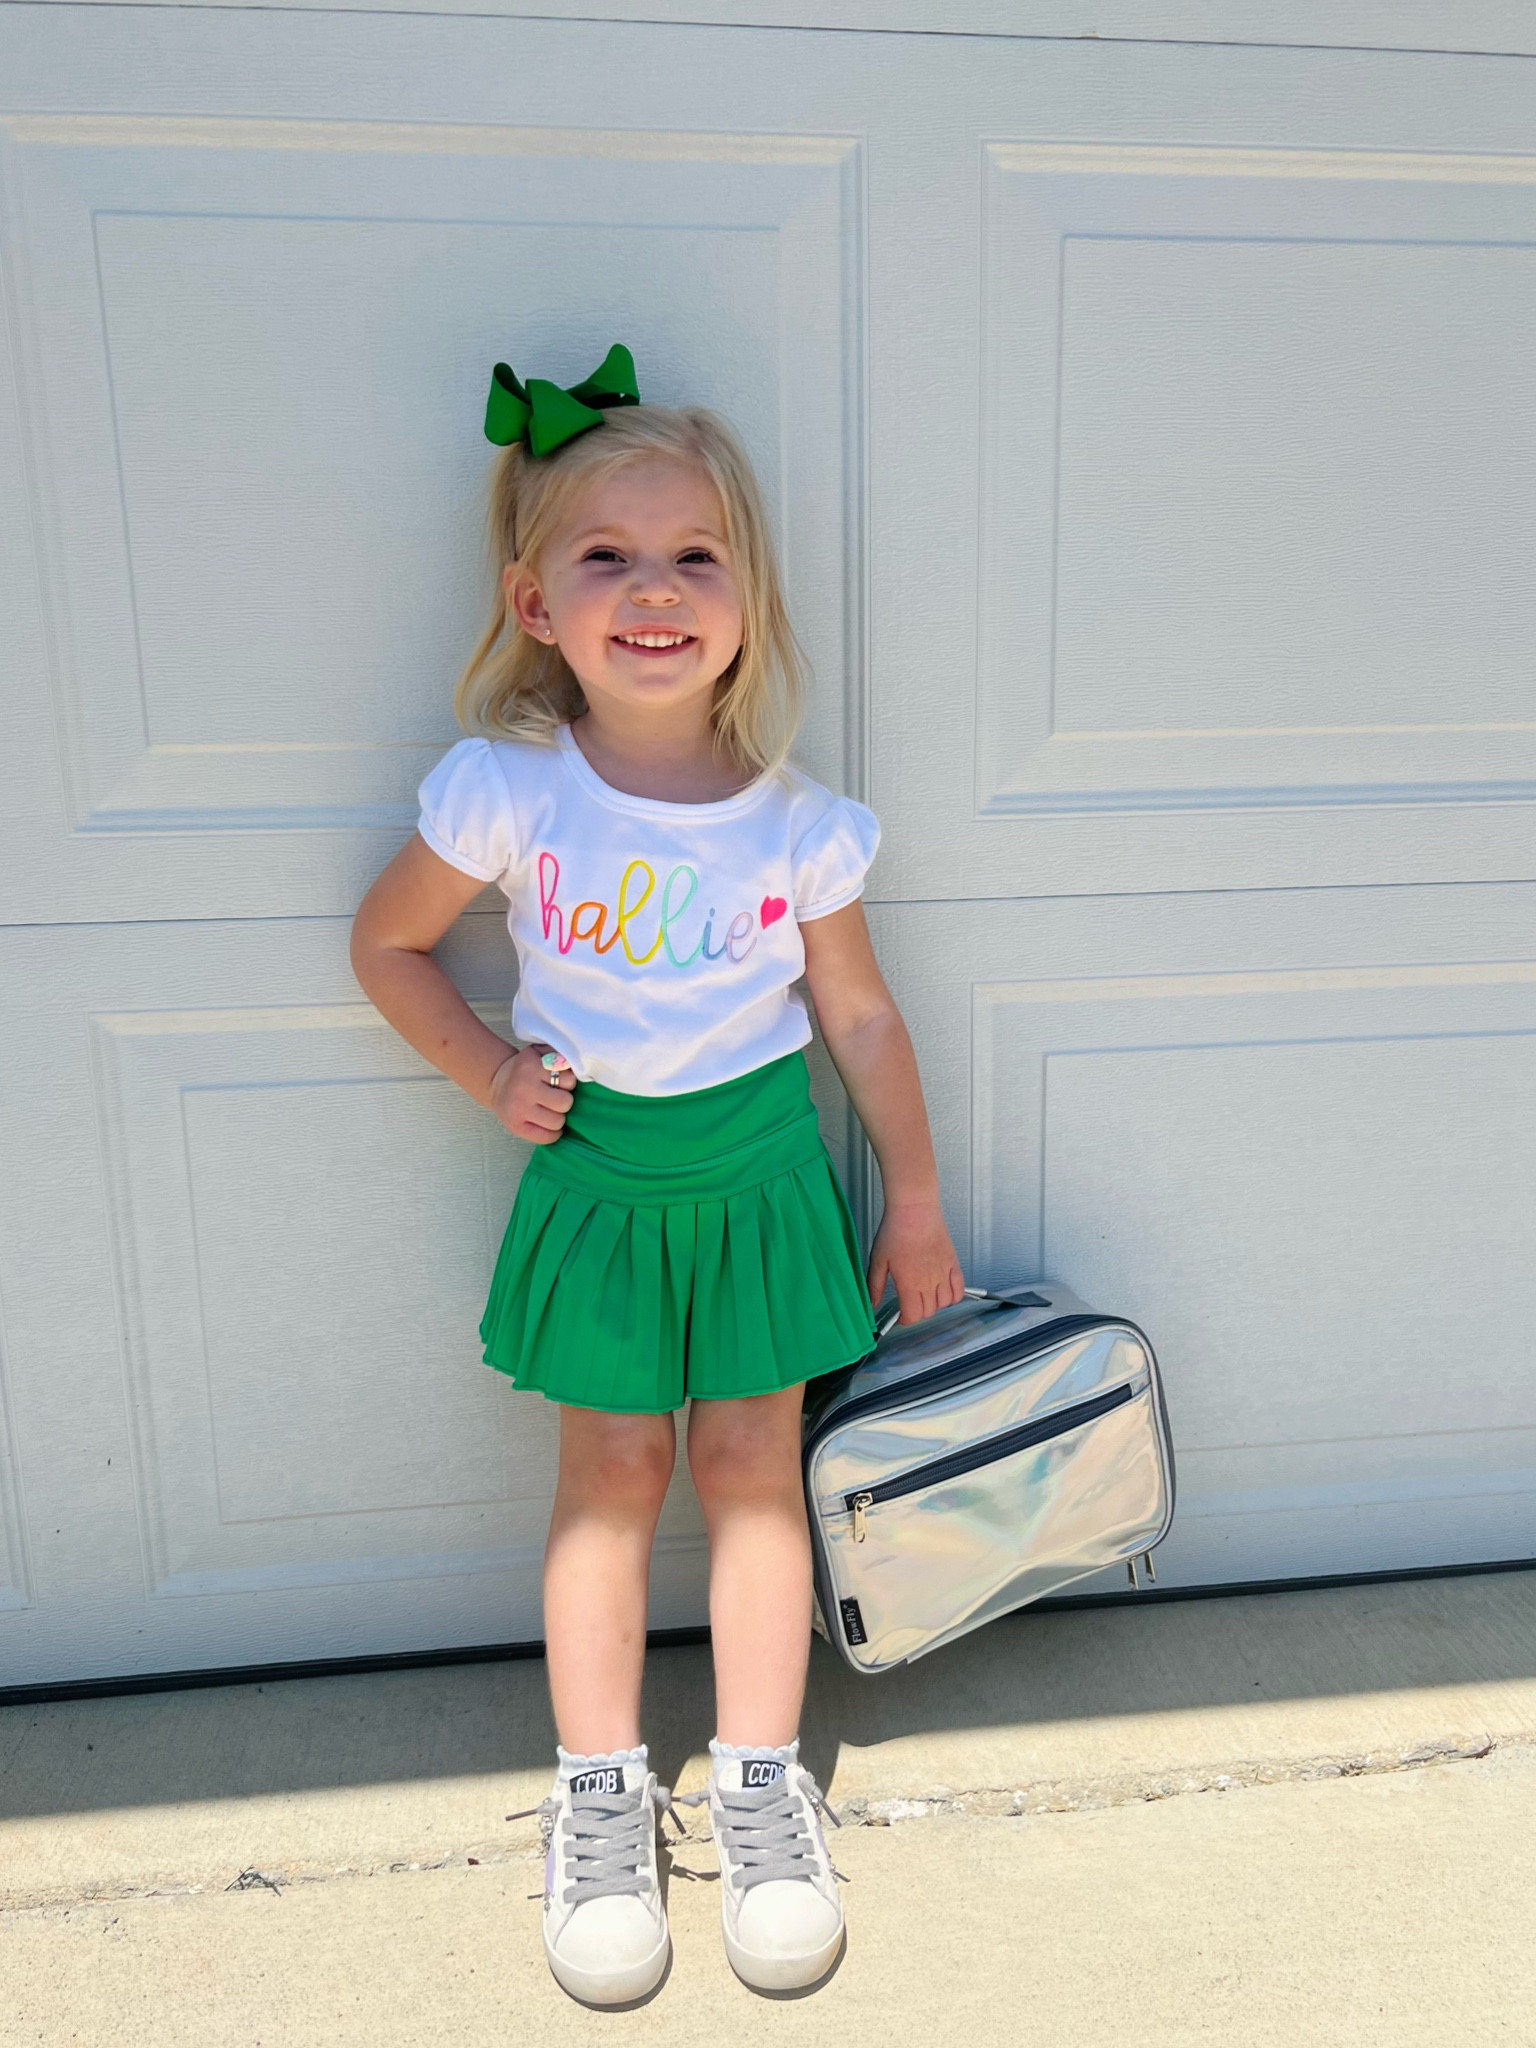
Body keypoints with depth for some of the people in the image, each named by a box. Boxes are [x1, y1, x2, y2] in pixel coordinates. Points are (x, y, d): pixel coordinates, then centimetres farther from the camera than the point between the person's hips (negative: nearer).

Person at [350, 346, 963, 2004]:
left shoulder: (794, 821, -10)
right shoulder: (506, 793, -13)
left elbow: (861, 1014, 1)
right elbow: (387, 943, 3)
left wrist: (914, 1198, 7)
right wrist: (490, 1073, -7)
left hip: (760, 1167, 1)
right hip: (597, 1170, 0)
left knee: (751, 1464, 9)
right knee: (610, 1475, 9)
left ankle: (759, 1780, 27)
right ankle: (599, 1790, 27)